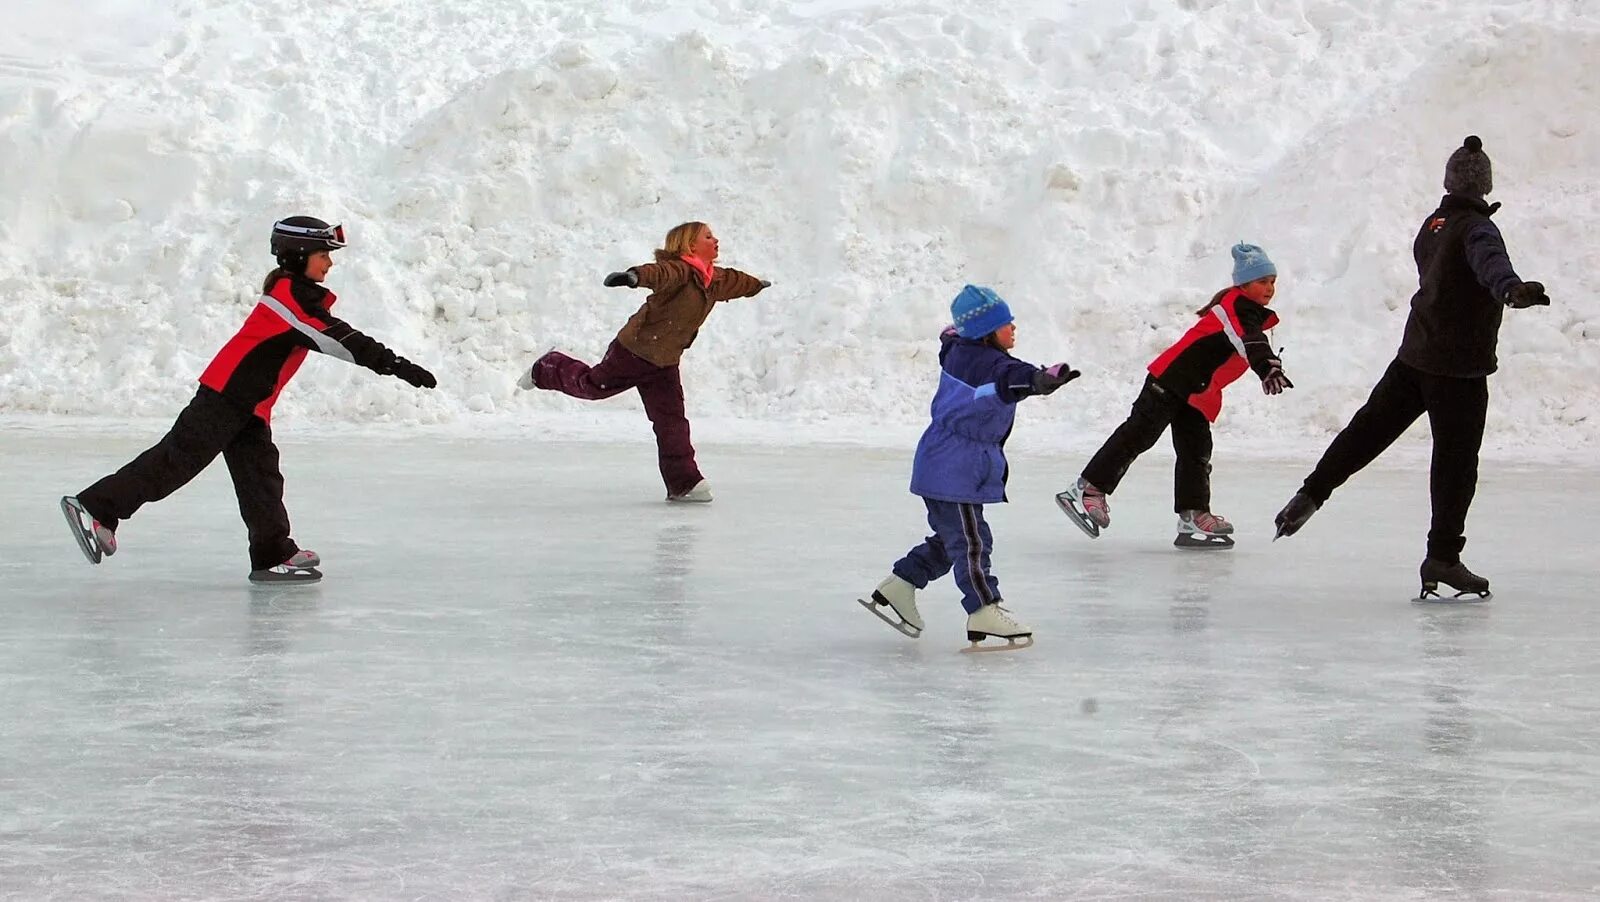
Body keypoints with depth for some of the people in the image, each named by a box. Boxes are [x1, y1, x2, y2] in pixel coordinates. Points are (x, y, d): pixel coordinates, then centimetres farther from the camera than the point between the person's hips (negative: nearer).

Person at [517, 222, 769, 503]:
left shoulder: (717, 279, 8)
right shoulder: (679, 270, -22)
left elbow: (735, 281, 32)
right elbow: (658, 274, -46)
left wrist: (757, 285, 53)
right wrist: (634, 276, -68)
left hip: (664, 363, 7)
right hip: (634, 350, -7)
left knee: (672, 421, 1)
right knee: (593, 385, 11)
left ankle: (684, 483, 2)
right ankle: (548, 369, 40)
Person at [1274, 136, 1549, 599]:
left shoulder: (1433, 225, 8)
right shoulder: (1477, 229, -16)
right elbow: (1491, 262, -40)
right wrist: (1512, 289, -62)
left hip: (1415, 352, 7)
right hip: (1459, 367, -7)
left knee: (1371, 426, 18)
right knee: (1456, 457, 0)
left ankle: (1311, 495, 21)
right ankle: (1442, 557, 3)